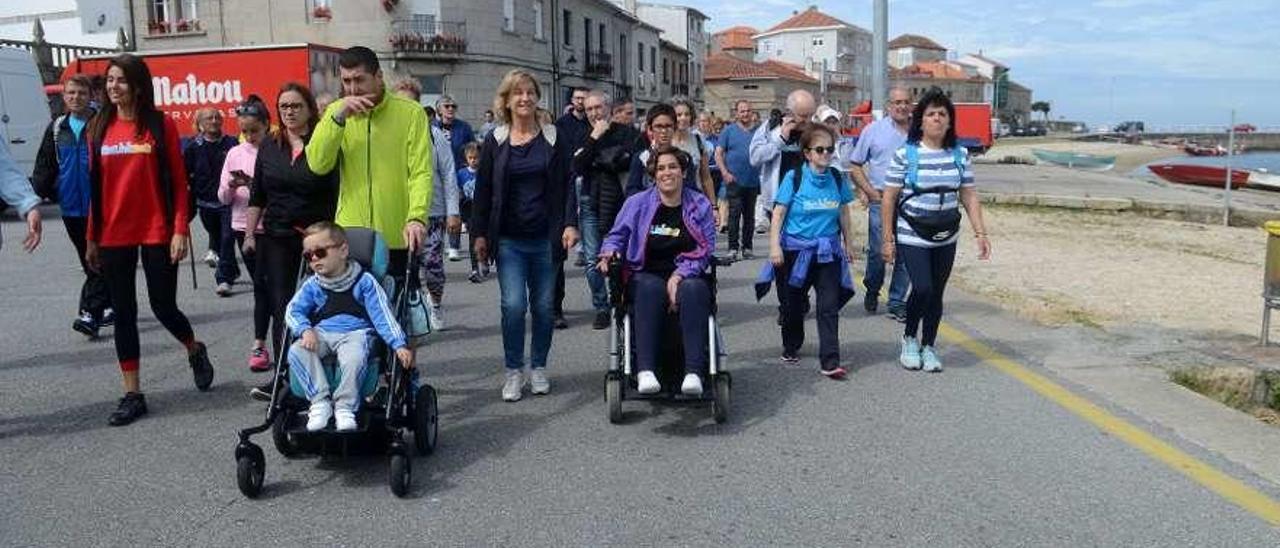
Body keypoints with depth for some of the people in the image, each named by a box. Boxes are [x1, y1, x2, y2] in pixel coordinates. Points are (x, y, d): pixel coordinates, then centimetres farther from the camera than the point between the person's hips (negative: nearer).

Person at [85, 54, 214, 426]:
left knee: (163, 308, 1)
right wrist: (91, 238, 8)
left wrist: (180, 230, -10)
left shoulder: (161, 125, -3)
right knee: (123, 314, 6)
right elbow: (95, 186, 8)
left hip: (157, 234, -3)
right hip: (113, 237, 3)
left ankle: (195, 350, 34)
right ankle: (132, 395, 14)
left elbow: (178, 182, -3)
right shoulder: (99, 128, 6)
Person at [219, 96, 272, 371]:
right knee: (263, 285, 10)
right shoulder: (235, 153, 8)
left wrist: (257, 186, -22)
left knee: (262, 285, -5)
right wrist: (232, 187, -12)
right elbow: (223, 197, 9)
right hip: (243, 227, 4)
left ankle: (259, 345, 2)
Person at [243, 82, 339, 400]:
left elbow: (337, 194, -3)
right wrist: (250, 234, 11)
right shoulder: (269, 147, 12)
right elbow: (257, 196, 15)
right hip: (276, 239, 4)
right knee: (281, 306, 1)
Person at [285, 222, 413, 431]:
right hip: (321, 333, 4)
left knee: (354, 358, -37)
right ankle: (320, 402, -21)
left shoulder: (364, 281, 1)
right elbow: (293, 310, 7)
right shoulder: (312, 285, 12)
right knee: (296, 351, -27)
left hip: (355, 331, -3)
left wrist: (399, 344, -14)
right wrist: (305, 330, -17)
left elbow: (383, 315, -4)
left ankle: (345, 407, -18)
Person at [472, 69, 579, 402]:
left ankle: (538, 368, 22)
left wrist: (569, 224, -8)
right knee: (513, 304, -9)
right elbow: (483, 190, 7)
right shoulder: (495, 142, 5)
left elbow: (566, 185, 4)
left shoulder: (553, 138, 5)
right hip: (509, 239, -1)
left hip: (545, 237, 1)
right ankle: (513, 371, 5)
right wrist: (480, 233, 3)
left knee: (543, 305, 7)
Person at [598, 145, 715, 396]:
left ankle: (694, 372, -44)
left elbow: (706, 248, 1)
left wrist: (679, 275, -14)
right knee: (651, 289, -37)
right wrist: (610, 252, -10)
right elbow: (617, 236, 15)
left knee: (693, 290, -36)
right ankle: (645, 370, -46)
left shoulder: (700, 204, 10)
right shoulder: (637, 203, 11)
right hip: (647, 276, 0)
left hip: (687, 277, 0)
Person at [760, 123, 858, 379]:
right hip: (796, 249, -2)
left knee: (829, 306, -5)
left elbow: (843, 214, 13)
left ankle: (830, 361, -5)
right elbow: (778, 214, -7)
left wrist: (848, 243, 17)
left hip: (828, 252, 2)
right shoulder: (794, 178, -7)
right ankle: (791, 347, 35)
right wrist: (775, 246, -13)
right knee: (794, 304, 13)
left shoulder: (837, 179, 3)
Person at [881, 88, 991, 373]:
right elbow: (889, 198, -6)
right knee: (923, 289, -14)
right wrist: (887, 238, -8)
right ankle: (909, 339, 13)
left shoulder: (959, 155, 5)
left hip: (946, 238, 4)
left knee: (937, 293, 8)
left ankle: (928, 347, 24)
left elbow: (969, 196, 8)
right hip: (912, 236, -4)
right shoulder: (905, 154, -7)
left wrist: (981, 233, 1)